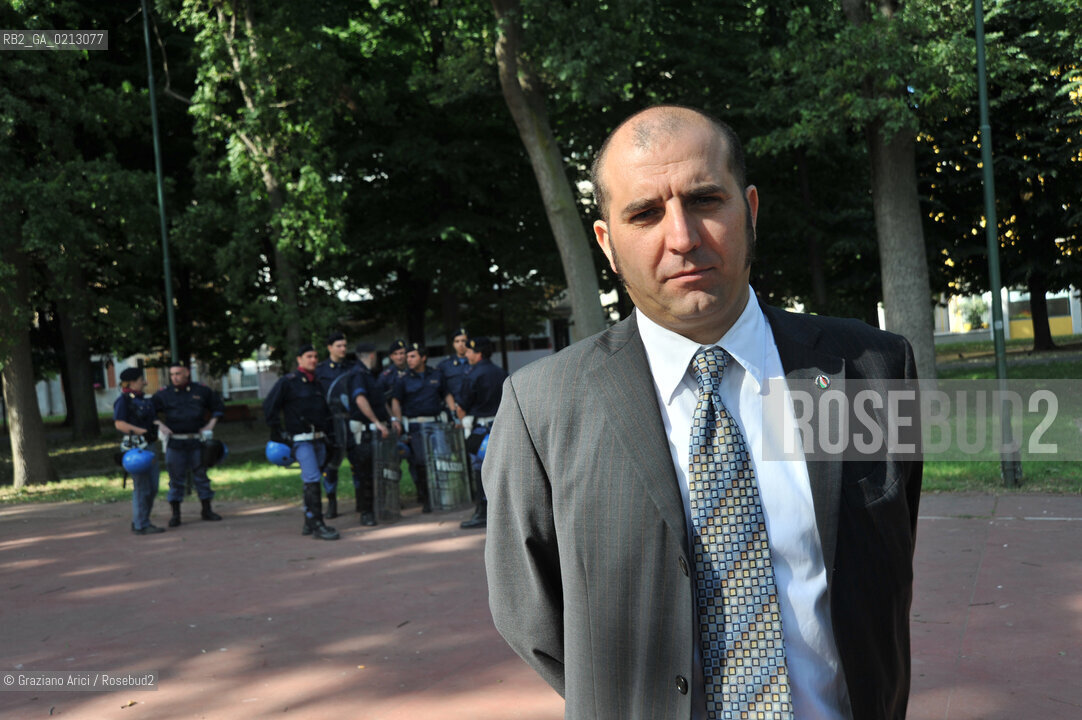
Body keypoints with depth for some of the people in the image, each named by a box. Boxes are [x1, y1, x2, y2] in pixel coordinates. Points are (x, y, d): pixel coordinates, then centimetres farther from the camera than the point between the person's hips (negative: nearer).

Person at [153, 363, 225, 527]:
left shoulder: (202, 391, 5)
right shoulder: (163, 394, 0)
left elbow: (219, 408, 16)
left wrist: (210, 425, 4)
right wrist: (160, 426, -6)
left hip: (197, 441, 1)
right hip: (175, 443, -1)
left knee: (201, 475, 7)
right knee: (176, 478, 2)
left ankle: (207, 510, 18)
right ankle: (175, 514, 9)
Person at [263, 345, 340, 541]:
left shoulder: (317, 383, 18)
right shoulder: (288, 382, -3)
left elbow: (326, 411, 27)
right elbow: (269, 405, -3)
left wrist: (330, 433, 20)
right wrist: (276, 432, -6)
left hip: (319, 439, 7)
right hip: (301, 439, -7)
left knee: (311, 481, 11)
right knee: (312, 480, -15)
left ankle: (309, 523, 19)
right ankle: (317, 525, -16)